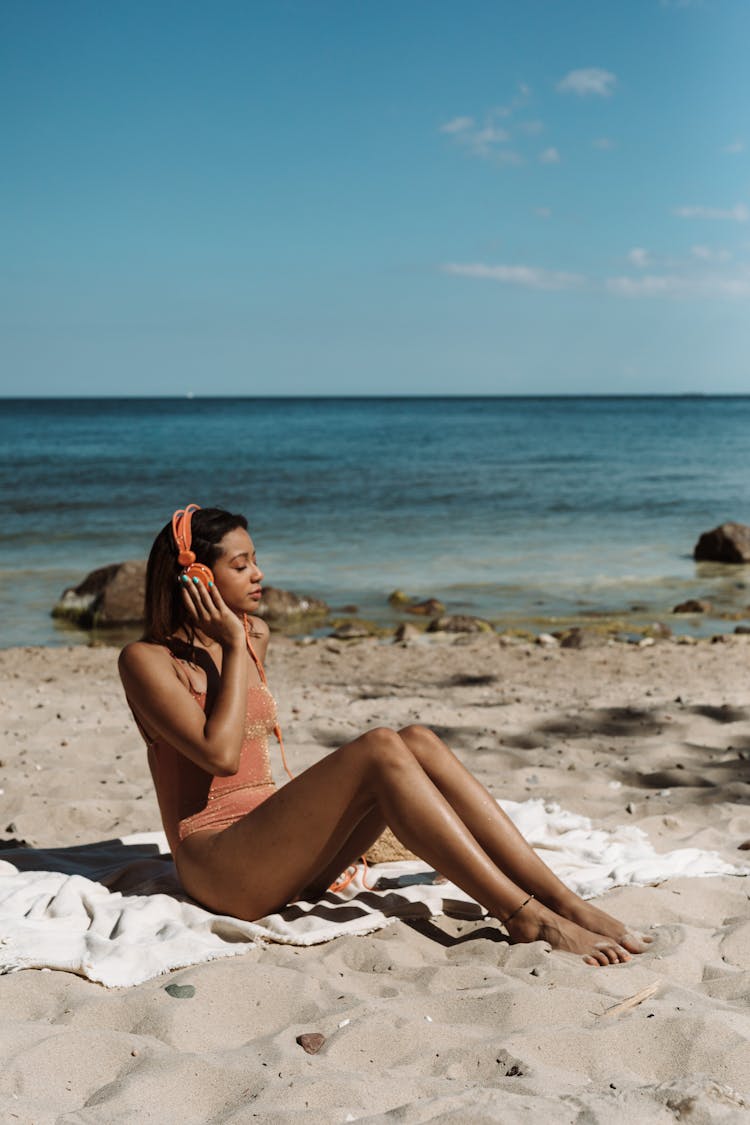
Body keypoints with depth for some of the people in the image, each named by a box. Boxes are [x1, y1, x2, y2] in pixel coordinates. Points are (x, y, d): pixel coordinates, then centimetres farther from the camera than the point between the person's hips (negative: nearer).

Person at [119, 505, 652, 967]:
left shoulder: (254, 635, 18)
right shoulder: (147, 659, -5)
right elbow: (220, 754, -18)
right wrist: (233, 646, -11)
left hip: (277, 852, 8)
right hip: (216, 867, -7)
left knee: (419, 742, -16)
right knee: (379, 748, -28)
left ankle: (567, 902, -23)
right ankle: (526, 918, -31)